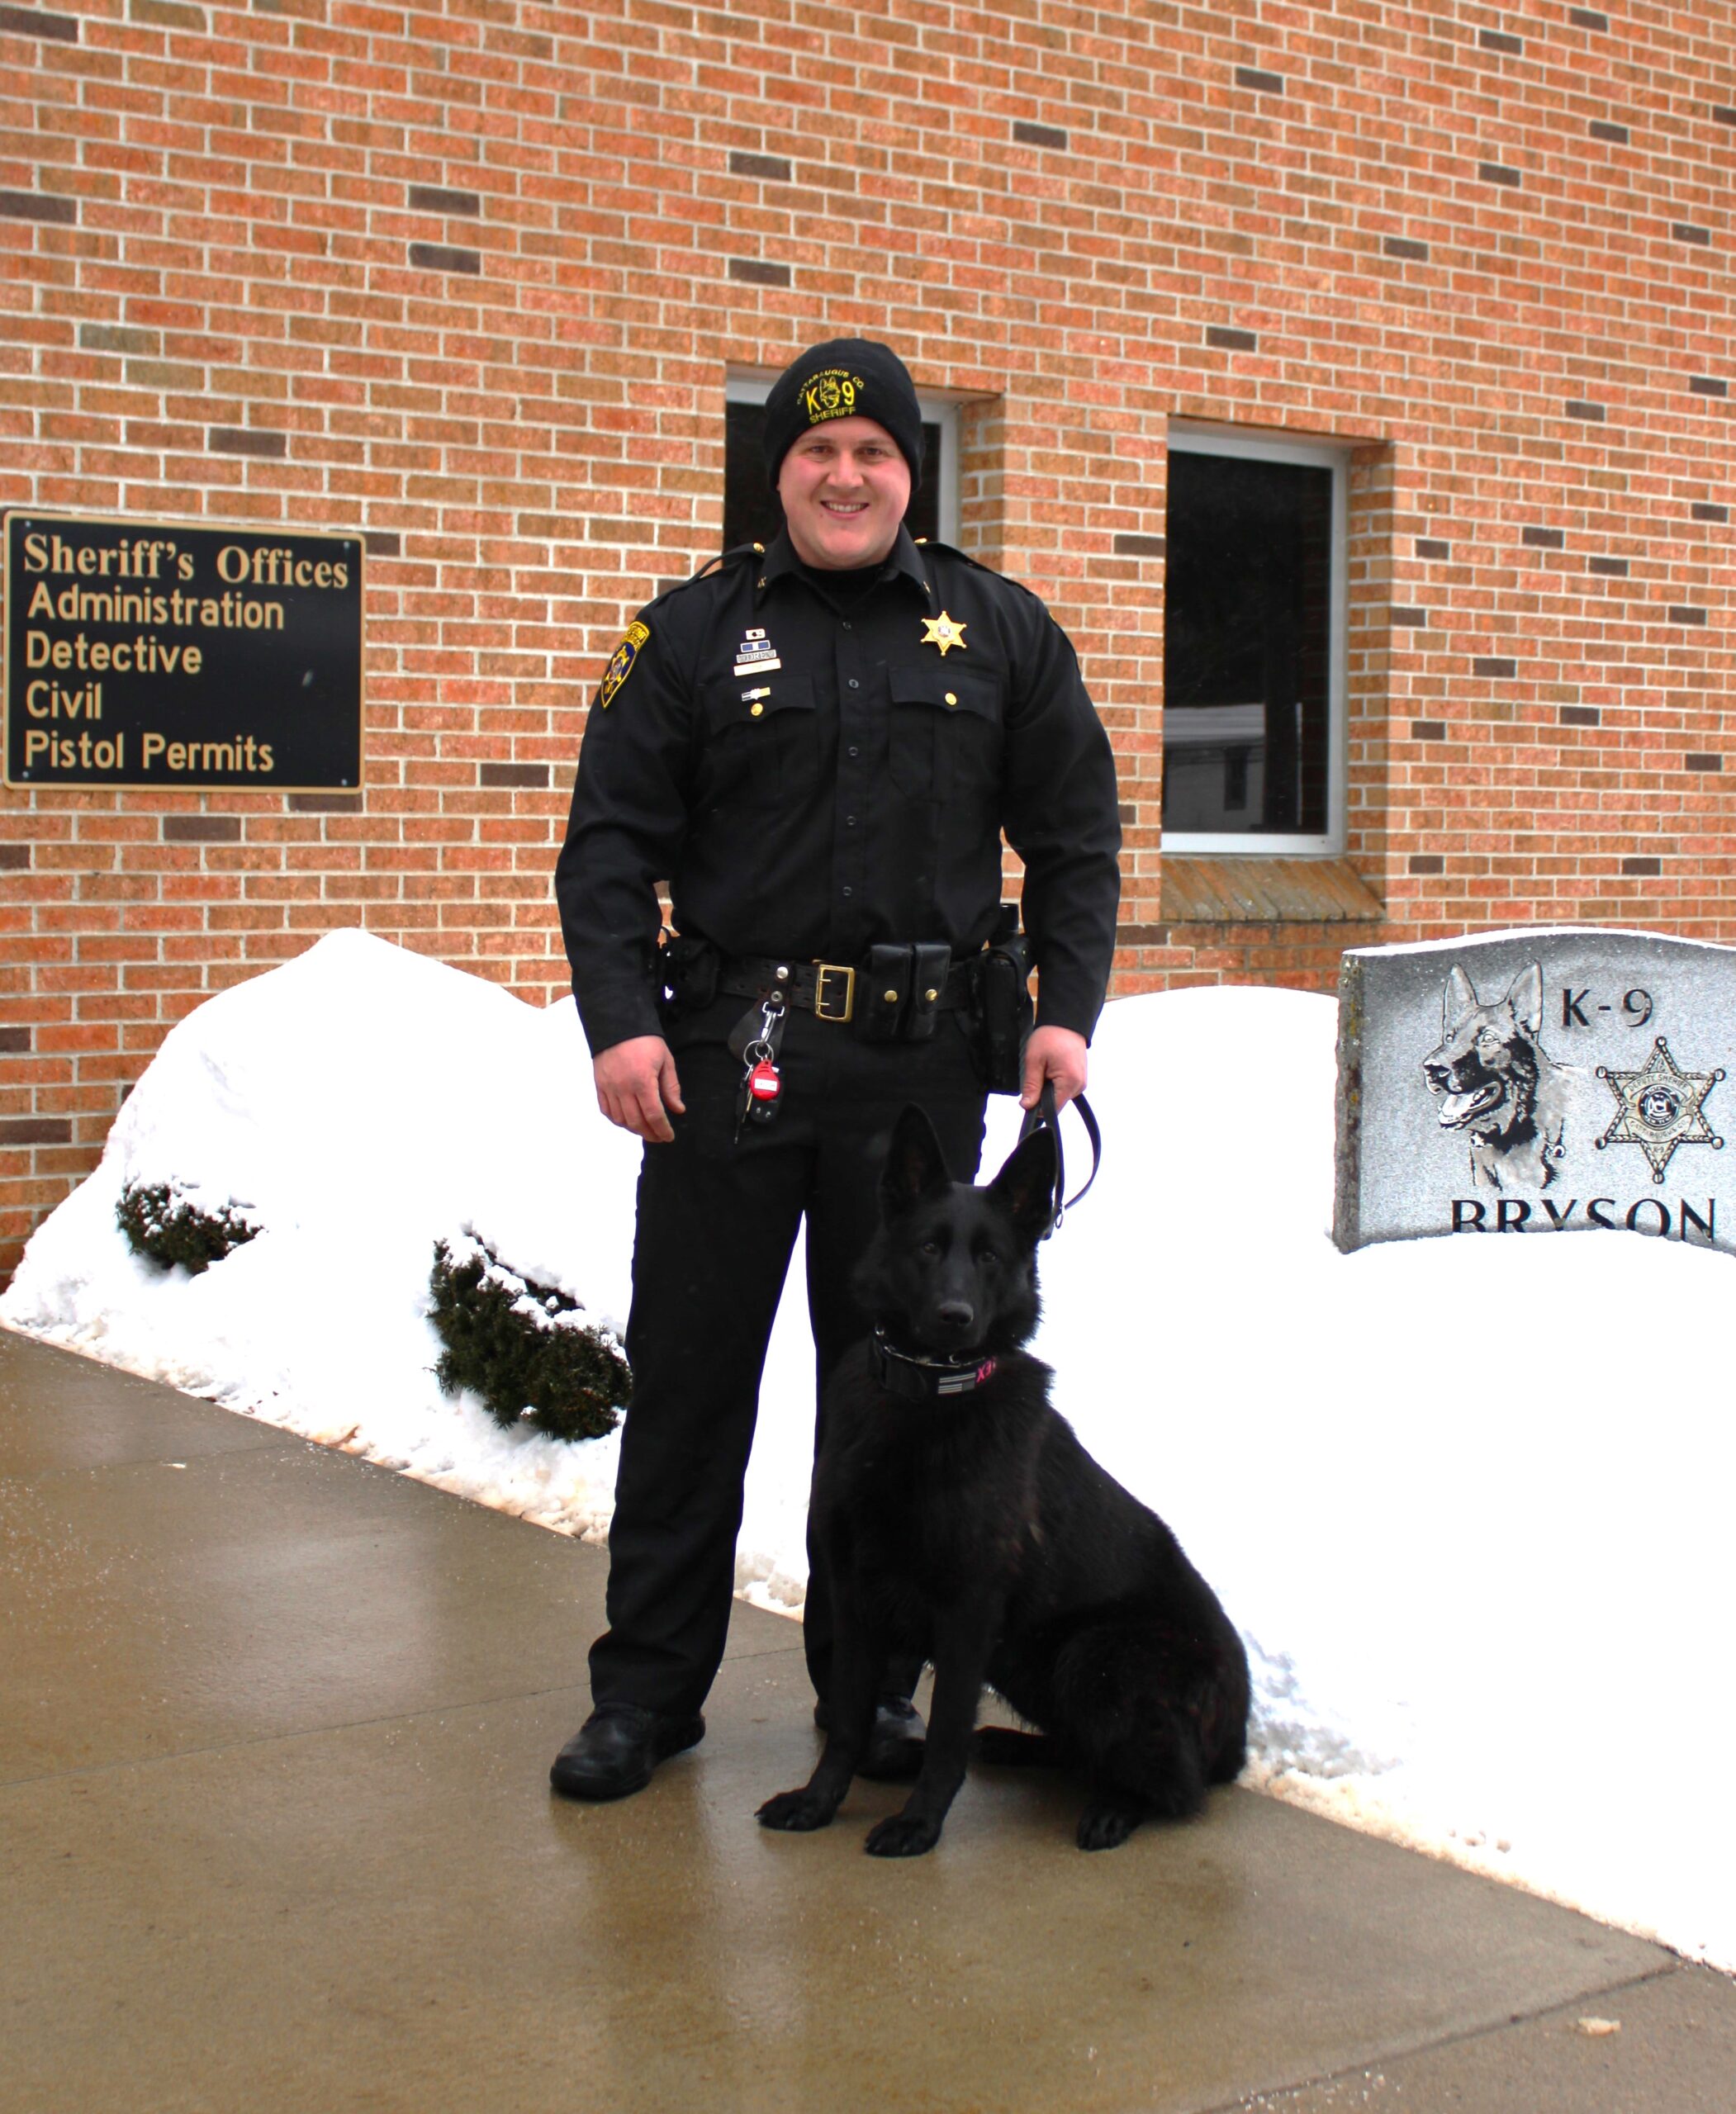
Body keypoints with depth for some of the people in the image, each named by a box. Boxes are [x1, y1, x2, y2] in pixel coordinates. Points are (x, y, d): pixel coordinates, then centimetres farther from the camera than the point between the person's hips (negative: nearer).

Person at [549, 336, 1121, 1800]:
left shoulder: (1002, 633, 9)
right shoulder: (695, 633, 5)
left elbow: (1074, 839, 10)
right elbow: (611, 840, 2)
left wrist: (1067, 1008, -1)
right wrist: (620, 1018, -10)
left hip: (922, 1063, 1)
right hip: (726, 1056, -1)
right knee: (691, 1373, 4)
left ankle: (874, 1677, 24)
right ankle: (648, 1689, 17)